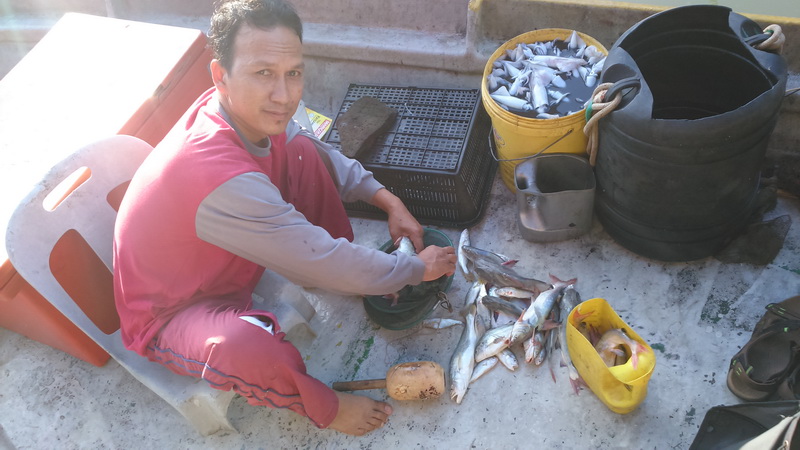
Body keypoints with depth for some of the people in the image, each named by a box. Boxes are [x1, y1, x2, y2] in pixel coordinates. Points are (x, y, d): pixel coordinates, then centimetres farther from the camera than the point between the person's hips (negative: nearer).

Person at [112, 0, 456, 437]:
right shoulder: (219, 175, -41)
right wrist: (417, 268, -17)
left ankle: (347, 274, 15)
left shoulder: (248, 110, -16)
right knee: (247, 345, -42)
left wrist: (387, 200, -2)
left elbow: (322, 155, 7)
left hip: (220, 265, 8)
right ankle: (321, 406, -6)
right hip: (168, 314, -8)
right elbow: (327, 266, -32)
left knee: (302, 151, -1)